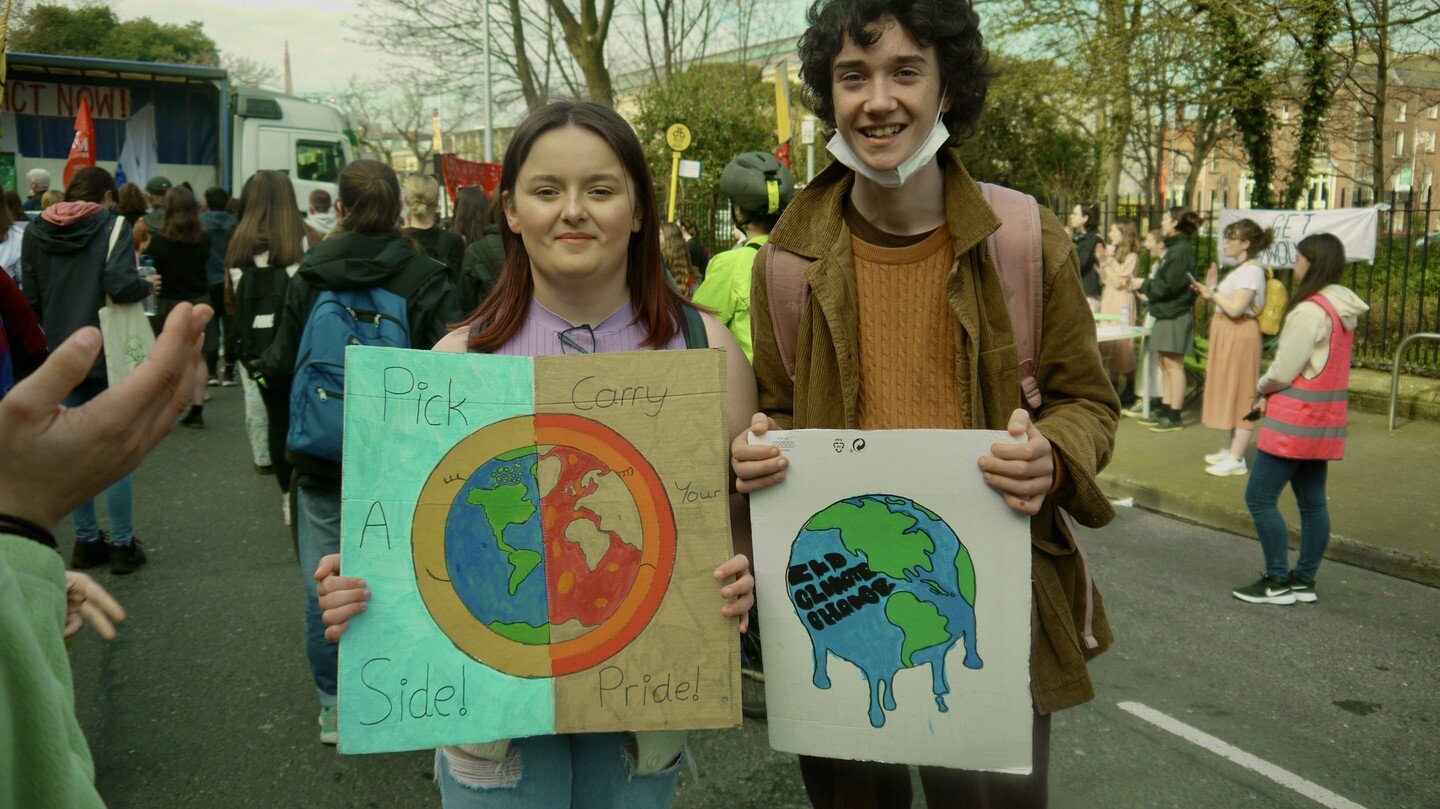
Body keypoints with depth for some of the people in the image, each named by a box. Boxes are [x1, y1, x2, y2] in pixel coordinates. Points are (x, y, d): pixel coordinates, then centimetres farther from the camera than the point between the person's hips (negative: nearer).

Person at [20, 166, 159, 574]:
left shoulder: (36, 232, 7)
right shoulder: (112, 227, -9)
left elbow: (30, 298, 9)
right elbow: (120, 285, -23)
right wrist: (148, 286, -3)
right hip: (107, 355, -5)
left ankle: (87, 541, 19)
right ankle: (123, 546, 7)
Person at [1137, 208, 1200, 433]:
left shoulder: (1182, 250, -14)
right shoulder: (1173, 249, 17)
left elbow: (1168, 285, -19)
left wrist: (1144, 285, -6)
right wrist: (1148, 289, 1)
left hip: (1176, 316, -10)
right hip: (1165, 314, 10)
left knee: (1173, 365, -6)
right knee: (1165, 365, 12)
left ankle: (1175, 417, -3)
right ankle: (1164, 410, 17)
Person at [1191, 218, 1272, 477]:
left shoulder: (1251, 270, -16)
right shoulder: (1240, 269, 14)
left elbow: (1235, 308, -24)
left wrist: (1214, 290, -12)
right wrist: (1210, 294, 8)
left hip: (1241, 337, -10)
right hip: (1229, 336, 10)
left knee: (1240, 395, -7)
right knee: (1232, 394, 15)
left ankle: (1236, 460, -5)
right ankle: (1231, 450, 24)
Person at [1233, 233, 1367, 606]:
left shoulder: (1309, 311, -20)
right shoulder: (1342, 307, 10)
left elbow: (1283, 372, -18)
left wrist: (1260, 389, 2)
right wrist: (1270, 394, 6)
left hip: (1296, 420, -10)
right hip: (1323, 420, 10)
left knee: (1260, 498, -3)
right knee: (1313, 502, 12)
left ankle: (1278, 582, 2)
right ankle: (1304, 580, 20)